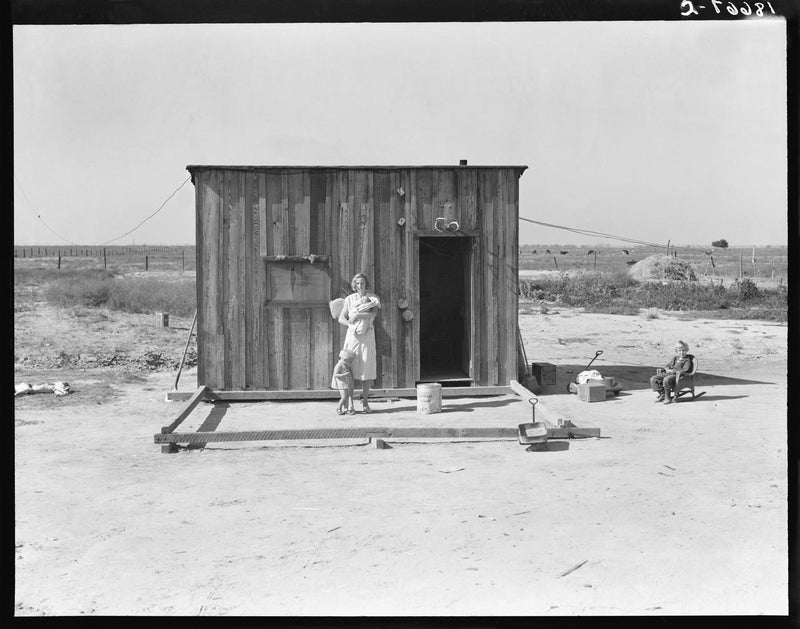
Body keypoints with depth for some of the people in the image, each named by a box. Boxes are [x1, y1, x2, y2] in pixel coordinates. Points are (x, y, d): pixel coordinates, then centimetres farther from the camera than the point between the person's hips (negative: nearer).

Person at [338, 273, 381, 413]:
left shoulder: (372, 298, 7)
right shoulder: (349, 299, 8)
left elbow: (374, 314, -10)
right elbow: (341, 318, 3)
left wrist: (358, 315, -16)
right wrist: (351, 325, -14)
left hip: (367, 335, 0)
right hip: (353, 334, 0)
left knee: (367, 369, -2)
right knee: (350, 368, -6)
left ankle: (365, 403, 5)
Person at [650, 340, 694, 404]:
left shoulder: (687, 360, 2)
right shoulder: (675, 358, 23)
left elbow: (685, 370, -12)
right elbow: (667, 365, 24)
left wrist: (673, 371, -17)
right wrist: (667, 369, -1)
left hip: (677, 375, -7)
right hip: (668, 373, 7)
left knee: (666, 380, -40)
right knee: (653, 379, -11)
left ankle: (667, 397, -24)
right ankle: (662, 394, -4)